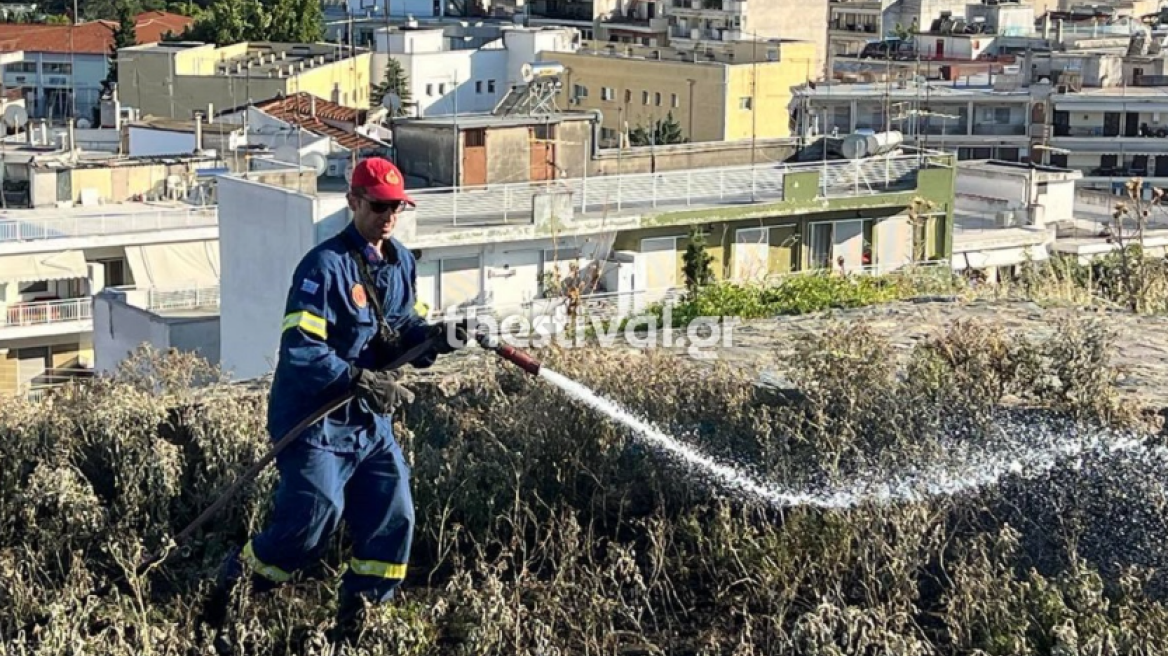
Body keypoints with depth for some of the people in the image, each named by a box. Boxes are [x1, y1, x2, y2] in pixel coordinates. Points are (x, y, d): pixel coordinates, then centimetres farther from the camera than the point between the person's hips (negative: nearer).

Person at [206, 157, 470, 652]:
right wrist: (359, 379, -31)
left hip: (371, 423, 8)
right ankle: (225, 592, 10)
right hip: (315, 420, -8)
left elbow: (403, 332, 12)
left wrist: (433, 337, -9)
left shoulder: (401, 263, 8)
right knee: (313, 522, -14)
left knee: (393, 521, 3)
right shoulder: (326, 266, -17)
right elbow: (300, 350, -24)